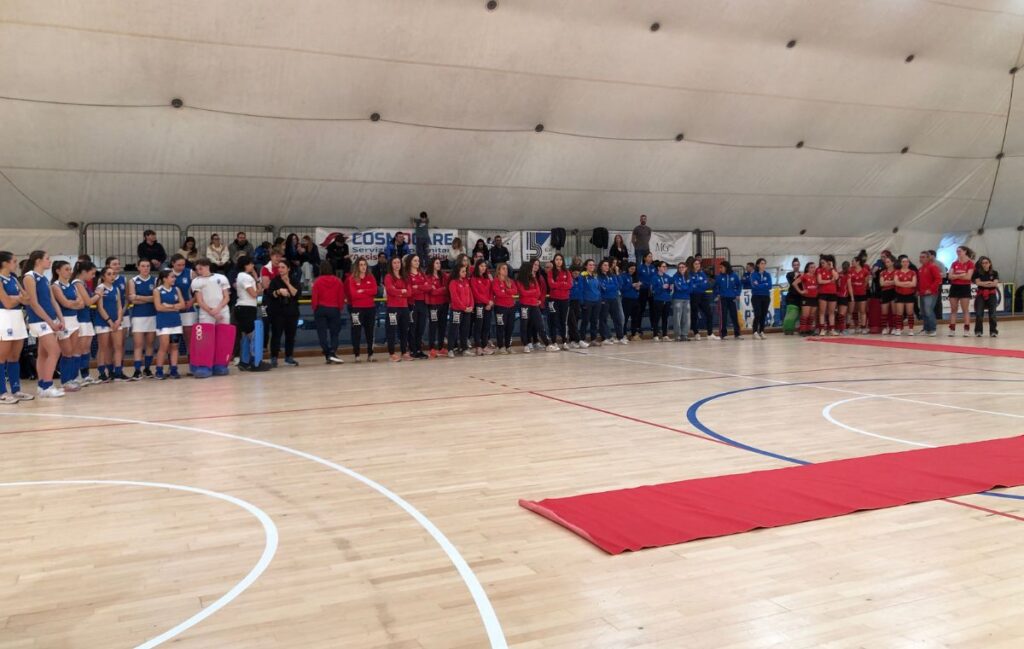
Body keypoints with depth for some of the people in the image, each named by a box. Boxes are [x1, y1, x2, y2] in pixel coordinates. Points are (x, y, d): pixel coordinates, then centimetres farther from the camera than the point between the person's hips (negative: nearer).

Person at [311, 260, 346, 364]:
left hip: (321, 309, -1)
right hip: (335, 309, 1)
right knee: (334, 332, 8)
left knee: (322, 333, 4)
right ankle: (333, 353, -10)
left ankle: (327, 356, -1)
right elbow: (341, 297, 0)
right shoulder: (338, 281, -2)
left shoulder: (317, 281, -7)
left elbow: (314, 297, -5)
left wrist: (315, 309, 8)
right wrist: (340, 308, 12)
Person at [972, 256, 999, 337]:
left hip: (992, 295, 1)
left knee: (992, 314, -2)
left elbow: (995, 283, -8)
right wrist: (990, 282, -10)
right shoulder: (978, 272, 2)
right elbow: (978, 282, -10)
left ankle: (993, 331, 4)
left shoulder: (994, 273, 4)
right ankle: (978, 331, 2)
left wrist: (983, 283, -12)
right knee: (979, 313, -8)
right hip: (981, 295, -1)